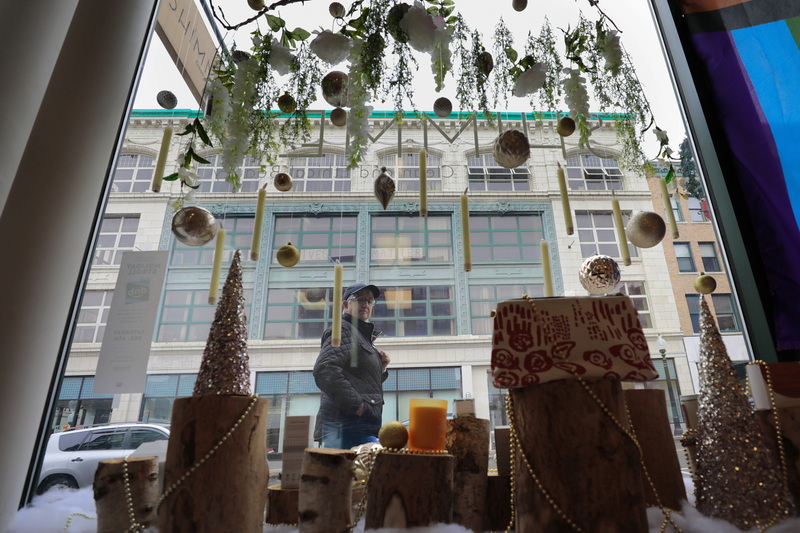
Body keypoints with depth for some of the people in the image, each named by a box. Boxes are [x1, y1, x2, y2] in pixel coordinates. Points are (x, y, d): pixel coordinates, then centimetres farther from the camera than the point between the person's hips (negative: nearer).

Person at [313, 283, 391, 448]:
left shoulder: (362, 335, 24)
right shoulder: (343, 330, -5)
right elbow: (324, 371, -21)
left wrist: (381, 369, 10)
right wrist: (356, 405, -21)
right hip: (348, 427, -10)